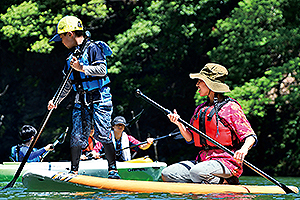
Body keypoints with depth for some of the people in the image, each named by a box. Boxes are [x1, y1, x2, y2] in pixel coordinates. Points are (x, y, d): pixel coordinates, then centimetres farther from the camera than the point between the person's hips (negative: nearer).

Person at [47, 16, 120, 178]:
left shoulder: (93, 48, -8)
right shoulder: (73, 54, 17)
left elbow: (102, 70, -19)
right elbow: (68, 84, 22)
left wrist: (81, 68, -25)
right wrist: (56, 100, 16)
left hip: (99, 97, -7)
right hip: (81, 99, 7)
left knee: (102, 134, -11)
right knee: (77, 136, 0)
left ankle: (113, 170, -4)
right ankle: (74, 171, 6)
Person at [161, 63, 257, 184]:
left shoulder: (230, 107, -4)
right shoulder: (200, 109, 18)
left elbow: (251, 137, -8)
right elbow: (190, 138, 18)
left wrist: (244, 149, -30)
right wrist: (179, 124, 0)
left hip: (226, 160, -8)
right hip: (203, 159, 8)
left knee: (196, 172, -36)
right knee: (166, 174, -10)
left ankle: (226, 182, -9)